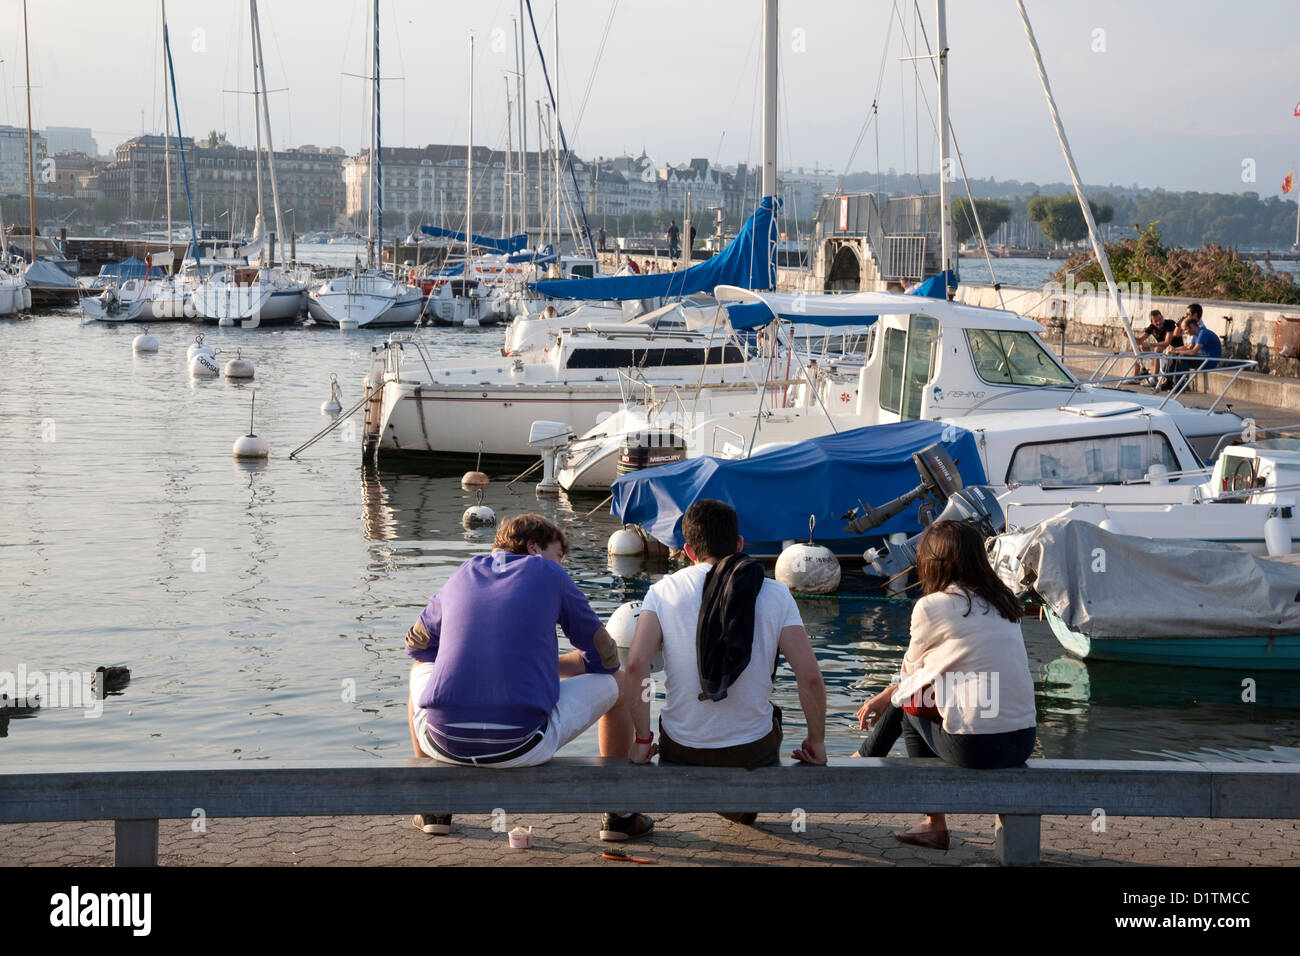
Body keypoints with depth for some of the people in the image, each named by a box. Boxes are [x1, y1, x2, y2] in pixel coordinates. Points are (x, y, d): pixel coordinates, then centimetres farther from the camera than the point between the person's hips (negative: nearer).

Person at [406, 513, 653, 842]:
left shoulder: (463, 574, 17)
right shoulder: (549, 575, 8)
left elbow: (416, 644, 30)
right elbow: (604, 658, 13)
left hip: (445, 741, 3)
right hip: (521, 747, -3)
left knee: (421, 669, 38)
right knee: (616, 684, 21)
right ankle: (618, 813, 30)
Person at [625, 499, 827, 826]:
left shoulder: (664, 591, -6)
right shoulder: (776, 595, -7)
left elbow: (636, 665, -17)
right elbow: (810, 676, -13)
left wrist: (642, 739, -7)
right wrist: (816, 741, 2)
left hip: (680, 750, 1)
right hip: (754, 752, -1)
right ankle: (742, 808, 34)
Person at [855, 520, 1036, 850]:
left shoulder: (932, 606, -6)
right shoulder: (1002, 602, 13)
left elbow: (911, 671, 10)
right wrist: (886, 696, 30)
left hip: (975, 746, -6)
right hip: (1023, 740, 6)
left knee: (907, 703, 17)